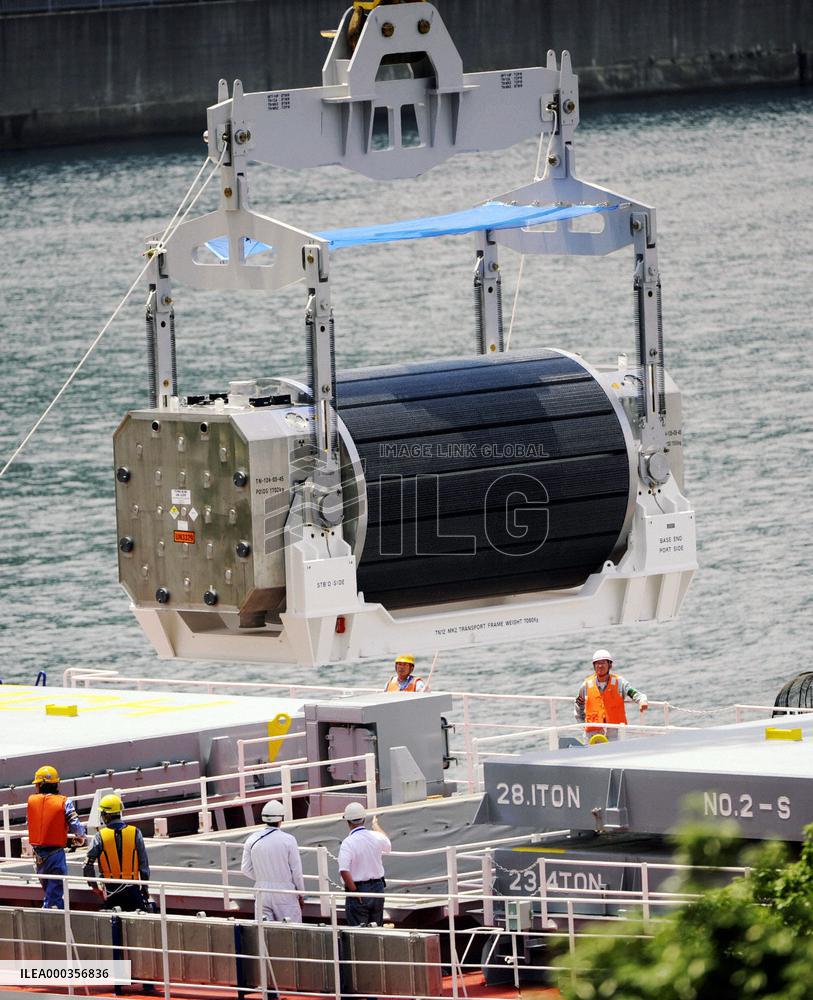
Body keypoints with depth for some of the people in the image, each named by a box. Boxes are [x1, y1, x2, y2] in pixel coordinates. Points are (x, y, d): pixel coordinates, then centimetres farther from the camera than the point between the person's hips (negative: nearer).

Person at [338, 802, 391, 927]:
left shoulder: (348, 843, -18)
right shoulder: (376, 837, -2)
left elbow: (344, 871, -28)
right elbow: (388, 846, 25)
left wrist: (354, 891, -17)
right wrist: (375, 825, 40)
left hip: (358, 889, -5)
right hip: (378, 887, 5)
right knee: (377, 927, 15)